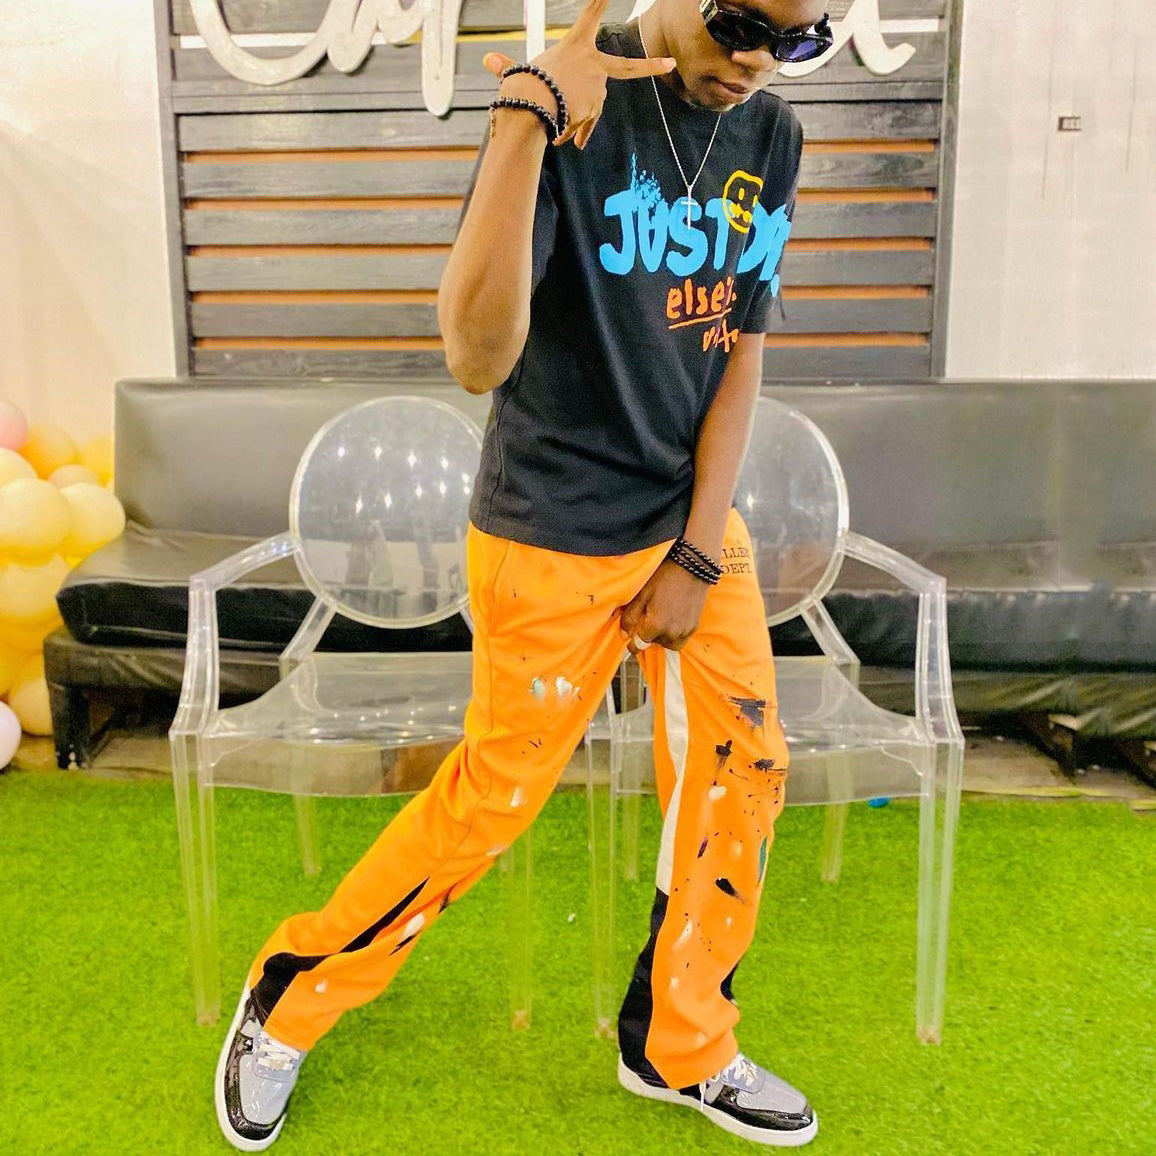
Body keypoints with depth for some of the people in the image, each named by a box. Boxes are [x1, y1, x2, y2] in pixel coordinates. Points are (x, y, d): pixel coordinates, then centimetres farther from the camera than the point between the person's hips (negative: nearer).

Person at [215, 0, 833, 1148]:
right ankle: (290, 999, 28)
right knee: (492, 798, 3)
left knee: (743, 768, 9)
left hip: (697, 520, 7)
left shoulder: (770, 135, 2)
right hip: (553, 542, -6)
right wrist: (524, 115, -37)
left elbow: (740, 354, 2)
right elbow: (477, 357, -30)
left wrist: (698, 556, -4)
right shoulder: (576, 111, -18)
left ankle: (678, 1046, 32)